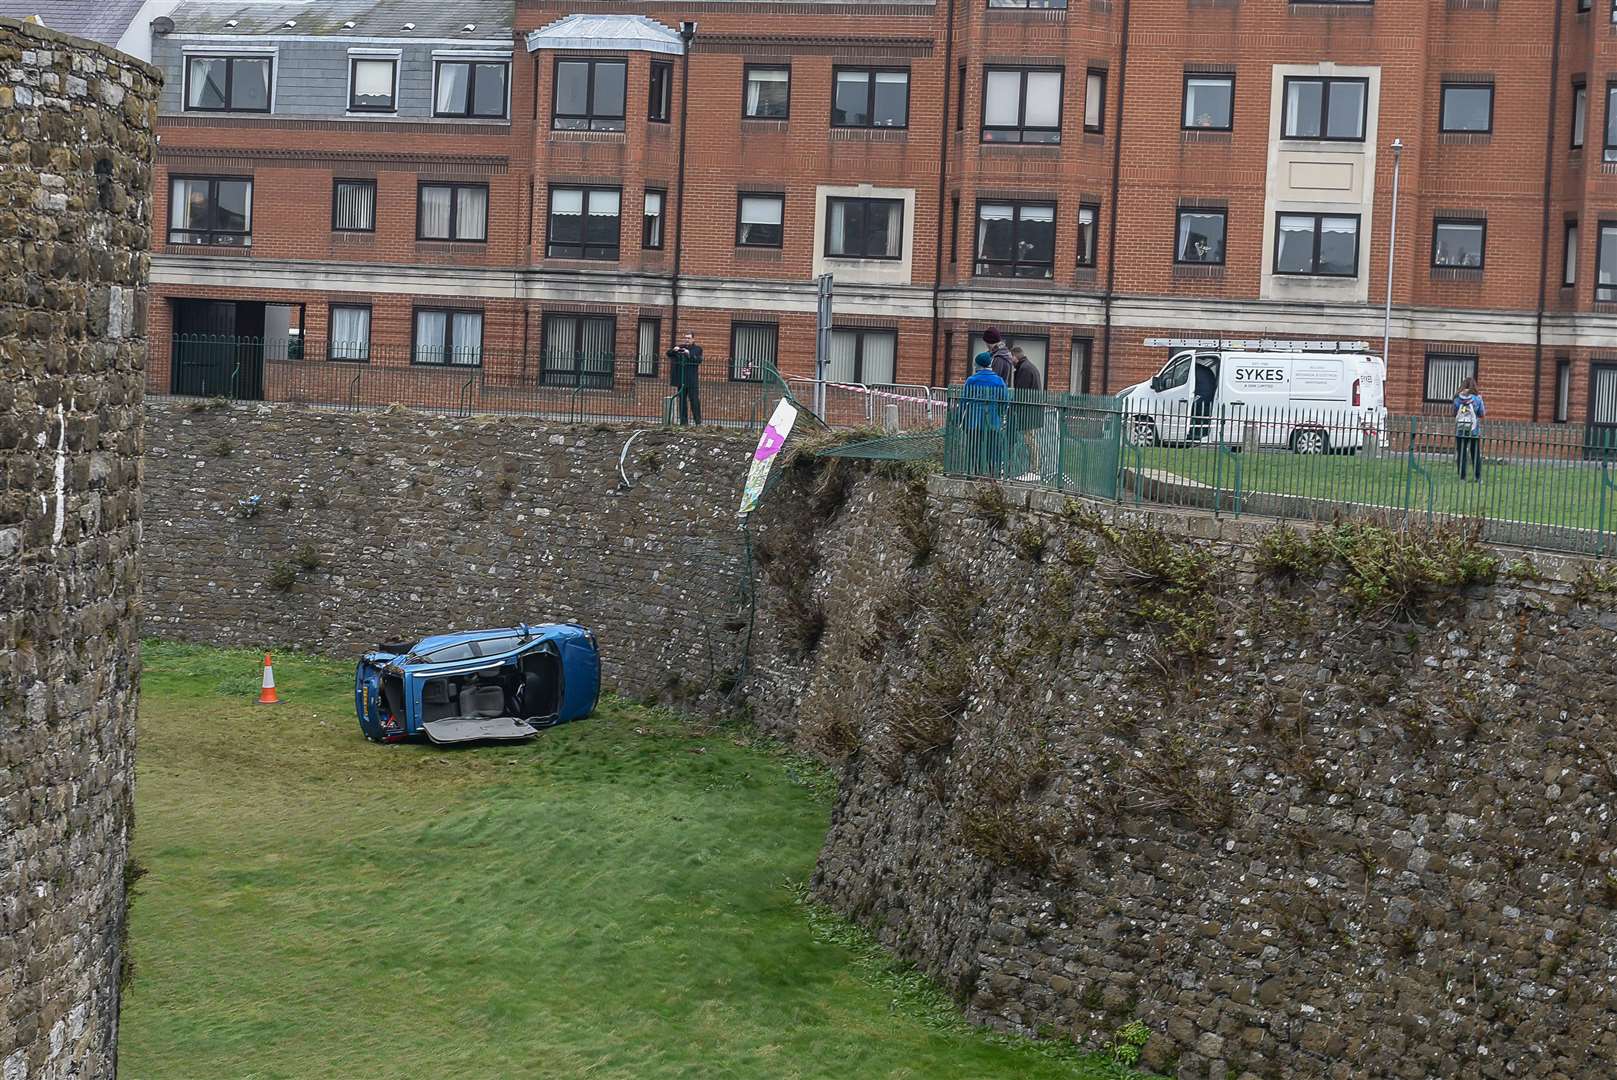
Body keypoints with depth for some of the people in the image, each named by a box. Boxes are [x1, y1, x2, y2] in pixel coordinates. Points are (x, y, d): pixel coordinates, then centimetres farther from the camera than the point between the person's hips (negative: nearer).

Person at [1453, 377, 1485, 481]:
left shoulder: (1458, 398, -2)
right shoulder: (1477, 398, -5)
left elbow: (1454, 413, 5)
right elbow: (1482, 414, 0)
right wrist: (1485, 410, 19)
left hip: (1460, 431, 0)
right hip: (1474, 431, 0)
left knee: (1461, 455, 5)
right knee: (1476, 455, 10)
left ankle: (1462, 478, 4)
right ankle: (1478, 478, 12)